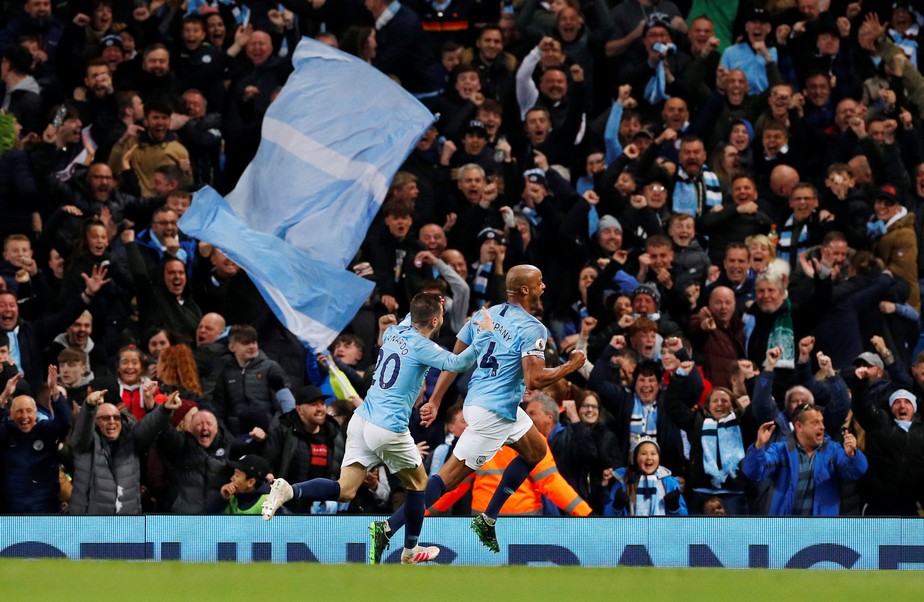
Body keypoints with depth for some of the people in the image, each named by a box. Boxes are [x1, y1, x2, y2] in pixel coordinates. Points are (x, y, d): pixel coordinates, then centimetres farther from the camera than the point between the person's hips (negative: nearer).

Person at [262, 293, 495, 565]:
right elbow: (456, 363, -25)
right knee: (418, 483, 18)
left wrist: (425, 308, 36)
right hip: (388, 428, -7)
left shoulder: (393, 333, 11)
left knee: (345, 490, 3)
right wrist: (485, 335, -20)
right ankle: (411, 550, 28)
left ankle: (289, 490, -19)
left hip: (361, 420, 7)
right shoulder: (420, 346, -12)